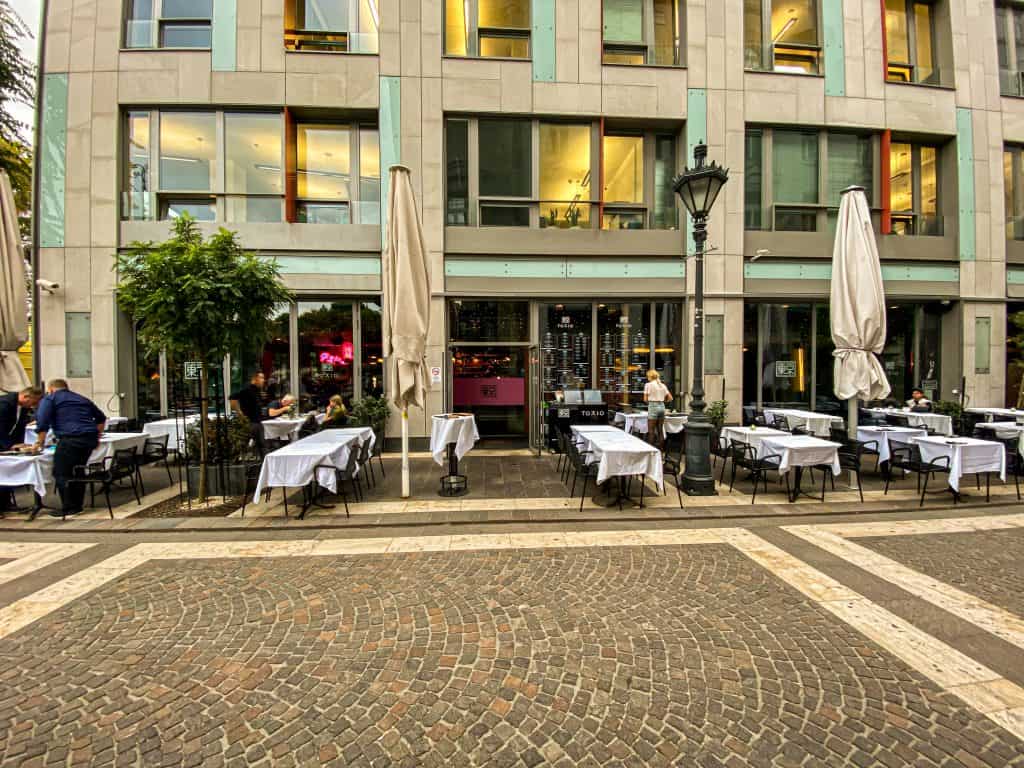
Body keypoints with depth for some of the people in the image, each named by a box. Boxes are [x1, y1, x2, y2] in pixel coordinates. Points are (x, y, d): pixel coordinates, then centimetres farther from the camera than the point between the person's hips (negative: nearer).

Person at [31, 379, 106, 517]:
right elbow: (101, 418, 31)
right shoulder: (83, 399, 26)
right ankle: (77, 505, 20)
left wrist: (40, 442, 5)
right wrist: (97, 436, 36)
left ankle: (69, 507, 2)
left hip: (70, 439, -7)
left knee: (61, 474, 2)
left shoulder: (49, 399, 8)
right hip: (90, 439, 7)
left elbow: (42, 423, -3)